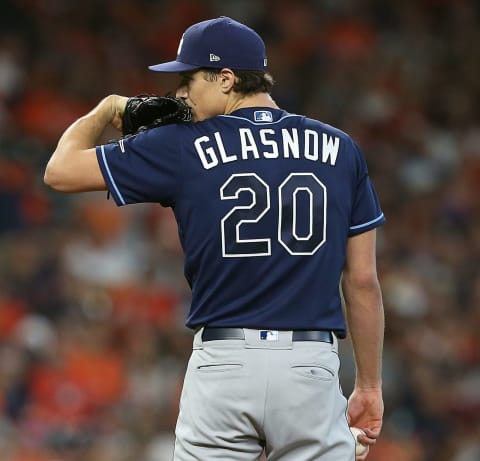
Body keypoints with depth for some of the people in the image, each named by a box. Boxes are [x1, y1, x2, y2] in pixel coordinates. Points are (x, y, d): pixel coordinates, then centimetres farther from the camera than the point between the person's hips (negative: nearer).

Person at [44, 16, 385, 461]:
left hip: (222, 365, -1)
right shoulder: (340, 150, 7)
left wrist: (106, 109, 27)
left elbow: (61, 170, 9)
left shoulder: (184, 148, 1)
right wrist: (369, 386, 16)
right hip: (313, 368, 1)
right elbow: (362, 280, 8)